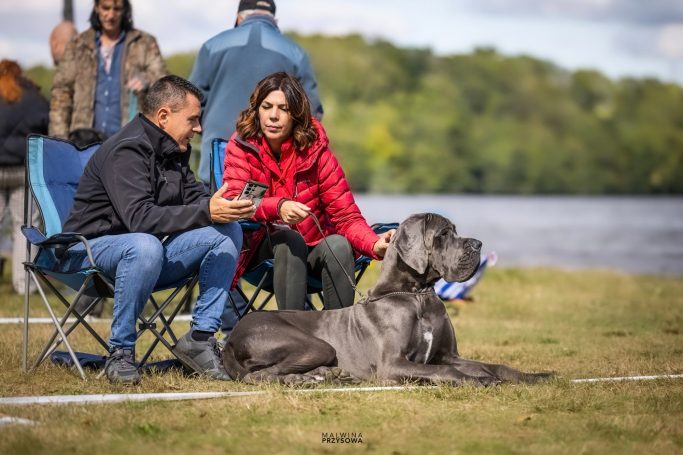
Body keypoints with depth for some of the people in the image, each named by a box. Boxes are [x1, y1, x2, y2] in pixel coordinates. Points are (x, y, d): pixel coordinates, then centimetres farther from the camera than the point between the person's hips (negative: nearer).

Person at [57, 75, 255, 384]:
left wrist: (223, 207, -15)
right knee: (145, 246, -42)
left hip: (147, 249, 8)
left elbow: (194, 198, 9)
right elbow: (140, 218, -31)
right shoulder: (126, 150, -20)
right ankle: (120, 352, -26)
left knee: (227, 232, -8)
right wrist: (206, 212, -35)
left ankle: (201, 336, -8)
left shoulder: (173, 150, 9)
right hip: (91, 249, -8)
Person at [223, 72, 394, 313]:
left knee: (339, 244, -28)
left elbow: (346, 214, -10)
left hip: (314, 248, 1)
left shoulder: (315, 149, -6)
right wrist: (278, 207, -42)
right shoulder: (242, 147, -7)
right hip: (262, 250, -1)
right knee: (289, 239, -31)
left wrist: (374, 245, -31)